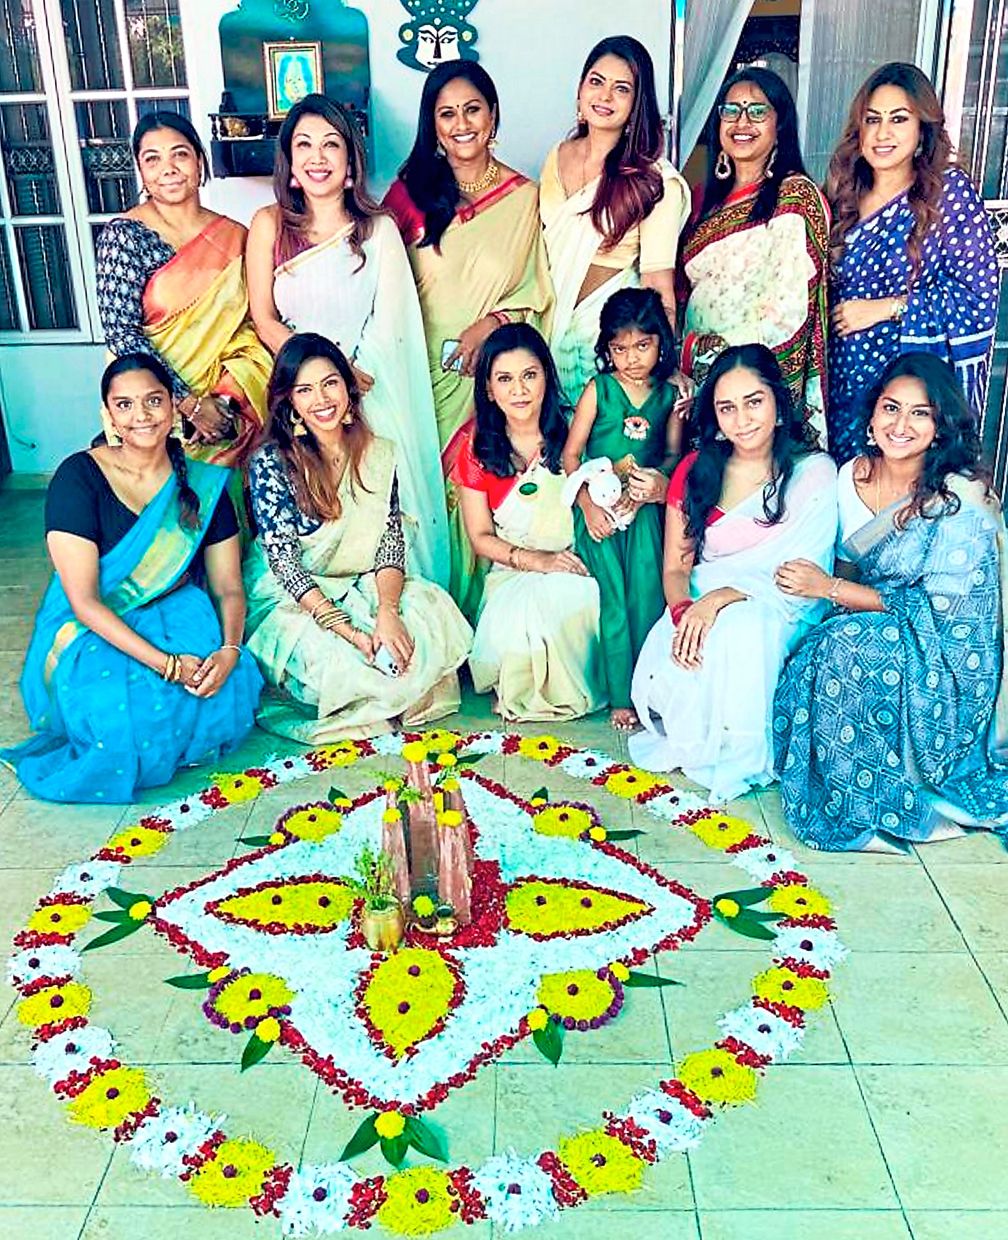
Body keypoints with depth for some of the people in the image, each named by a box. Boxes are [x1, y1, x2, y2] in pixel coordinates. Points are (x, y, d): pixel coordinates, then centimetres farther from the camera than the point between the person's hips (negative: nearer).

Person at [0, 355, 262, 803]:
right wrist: (166, 664, -26)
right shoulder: (78, 477, -12)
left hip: (176, 616, 3)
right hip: (92, 631, -3)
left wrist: (229, 650, -23)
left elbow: (229, 587, 0)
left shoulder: (202, 484, 1)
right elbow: (84, 601, -17)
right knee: (123, 718, -32)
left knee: (228, 697, -27)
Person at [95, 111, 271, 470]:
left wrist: (225, 398, -13)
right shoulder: (123, 234, -3)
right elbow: (120, 333, -8)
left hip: (227, 400, 2)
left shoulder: (234, 238, 7)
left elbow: (250, 331, 5)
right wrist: (190, 404, -15)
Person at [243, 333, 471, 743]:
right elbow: (283, 560, -17)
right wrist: (347, 630, -27)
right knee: (337, 660, -32)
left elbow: (391, 541, -2)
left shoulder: (378, 455, 1)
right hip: (289, 599, -4)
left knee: (434, 610, -21)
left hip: (361, 587, 5)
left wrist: (387, 610, -22)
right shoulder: (270, 463, -12)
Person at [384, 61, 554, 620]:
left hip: (488, 374, 0)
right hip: (422, 369, 0)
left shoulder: (522, 197, 6)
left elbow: (535, 290, 6)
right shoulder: (410, 191, 6)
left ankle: (470, 611, 10)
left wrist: (492, 323, -12)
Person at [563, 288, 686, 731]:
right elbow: (570, 454, -2)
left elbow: (674, 453, 12)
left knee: (647, 599, -6)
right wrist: (587, 504, -12)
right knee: (614, 602, -4)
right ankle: (621, 695, 4)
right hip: (600, 508, -2)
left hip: (644, 509, 2)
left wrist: (661, 480, -10)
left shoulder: (669, 395, 4)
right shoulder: (598, 389, -2)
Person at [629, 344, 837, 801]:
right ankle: (689, 737, 2)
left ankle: (737, 754, -14)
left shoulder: (814, 473, -6)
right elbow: (675, 567, 4)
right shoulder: (695, 470, 5)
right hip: (700, 606, 3)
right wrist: (683, 610, -20)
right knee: (663, 662, -30)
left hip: (775, 613, -2)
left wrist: (723, 596, -27)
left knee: (740, 626, -38)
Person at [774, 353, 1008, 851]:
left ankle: (864, 807, -14)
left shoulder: (960, 500, -19)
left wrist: (831, 589, -19)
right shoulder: (851, 474, 0)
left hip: (941, 657, -6)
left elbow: (937, 609, -19)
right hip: (868, 630, 6)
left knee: (842, 651, -31)